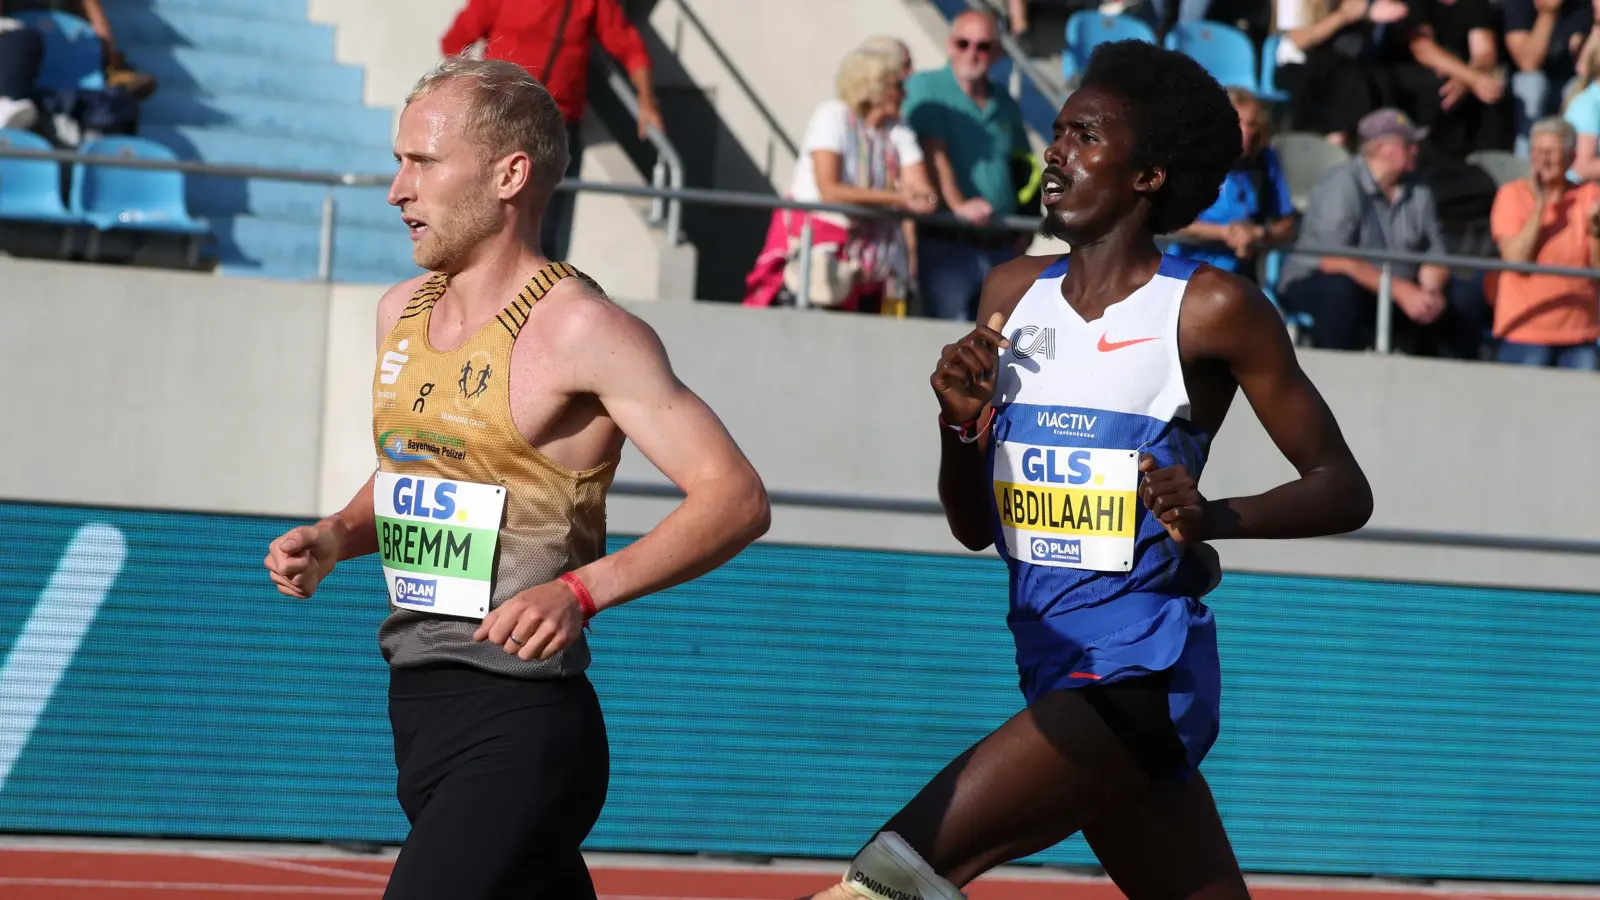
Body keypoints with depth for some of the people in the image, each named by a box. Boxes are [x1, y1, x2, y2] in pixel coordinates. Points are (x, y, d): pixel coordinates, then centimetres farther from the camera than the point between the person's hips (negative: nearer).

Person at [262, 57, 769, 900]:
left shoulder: (578, 331, -13)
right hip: (419, 706, 8)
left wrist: (581, 590, -27)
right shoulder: (402, 312, 12)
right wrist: (335, 538, 7)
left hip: (518, 733, -8)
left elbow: (737, 498, -17)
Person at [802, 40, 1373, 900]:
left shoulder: (1212, 311, -9)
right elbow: (974, 527, 16)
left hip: (1140, 677, -7)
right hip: (1054, 669, 7)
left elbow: (1343, 490, -7)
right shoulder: (1013, 295, 10)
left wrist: (1214, 517, -24)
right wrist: (959, 420, -4)